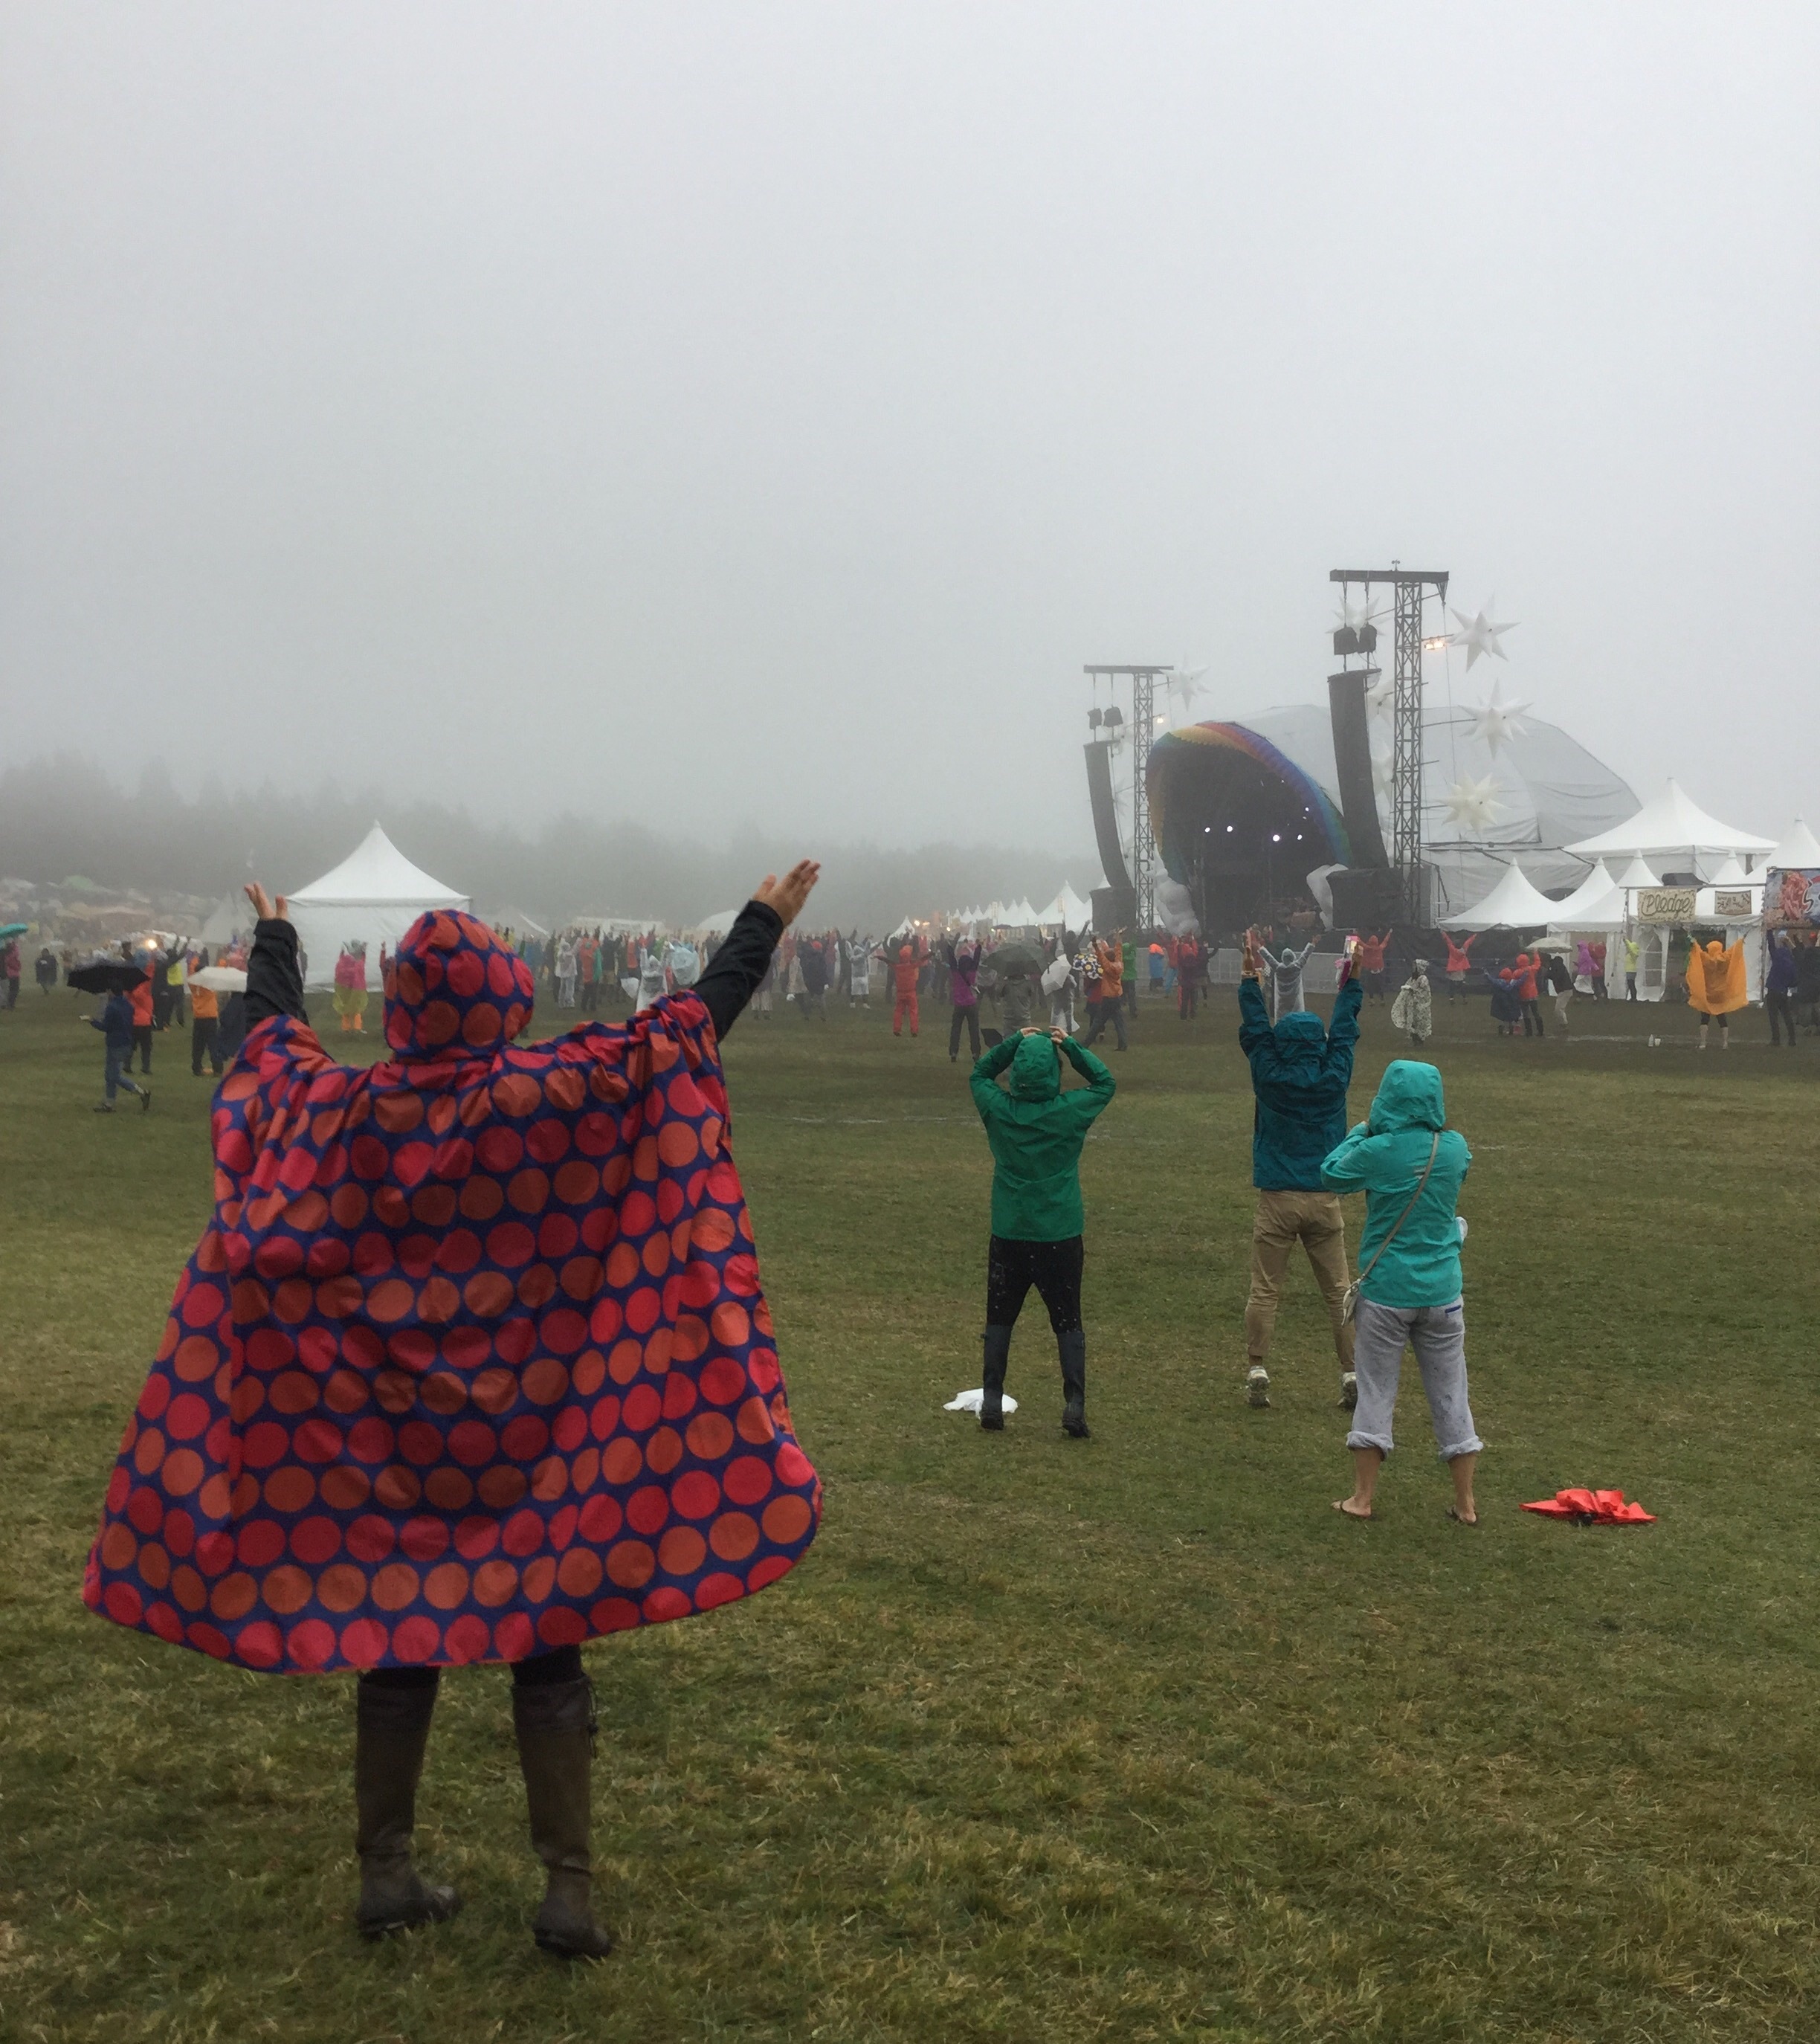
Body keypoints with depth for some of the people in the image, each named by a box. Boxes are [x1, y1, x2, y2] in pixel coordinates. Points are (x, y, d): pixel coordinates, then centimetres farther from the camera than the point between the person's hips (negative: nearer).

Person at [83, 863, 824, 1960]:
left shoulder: (337, 1108, -4)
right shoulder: (549, 1099, -14)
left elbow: (273, 1037, 16)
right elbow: (688, 1027, -10)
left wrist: (275, 940, 34)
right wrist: (764, 924, 0)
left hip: (379, 1430, 3)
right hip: (523, 1430, -3)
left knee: (393, 1637, 14)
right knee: (548, 1650, 6)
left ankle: (387, 1873, 20)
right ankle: (570, 1890, 5)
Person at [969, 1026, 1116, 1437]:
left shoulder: (999, 1110, -8)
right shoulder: (1070, 1112, -11)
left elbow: (979, 1074, 14)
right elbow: (1106, 1083, 8)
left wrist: (1013, 1043, 5)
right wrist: (1071, 1047, 3)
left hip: (1009, 1236, 1)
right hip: (1061, 1236, -1)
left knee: (1000, 1319, 15)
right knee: (1068, 1322, 8)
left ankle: (992, 1402, 14)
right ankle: (1075, 1405, -1)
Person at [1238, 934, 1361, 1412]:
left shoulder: (1271, 1077, -5)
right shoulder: (1333, 1078, -2)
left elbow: (1255, 1030, 6)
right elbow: (1345, 1032, 11)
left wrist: (1250, 980, 14)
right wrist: (1351, 982, 21)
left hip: (1276, 1201, -1)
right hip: (1324, 1201, 2)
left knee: (1265, 1291, 2)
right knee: (1338, 1291, 7)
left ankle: (1257, 1371, -3)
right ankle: (1352, 1374, 6)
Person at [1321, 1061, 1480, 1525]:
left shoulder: (1376, 1152, -14)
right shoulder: (1455, 1148, -4)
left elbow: (1330, 1175, 2)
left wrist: (1360, 1132, 15)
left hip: (1385, 1292, -2)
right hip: (1442, 1292, 3)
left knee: (1375, 1391, 9)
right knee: (1451, 1395, 11)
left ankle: (1362, 1498, 14)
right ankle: (1466, 1503, 17)